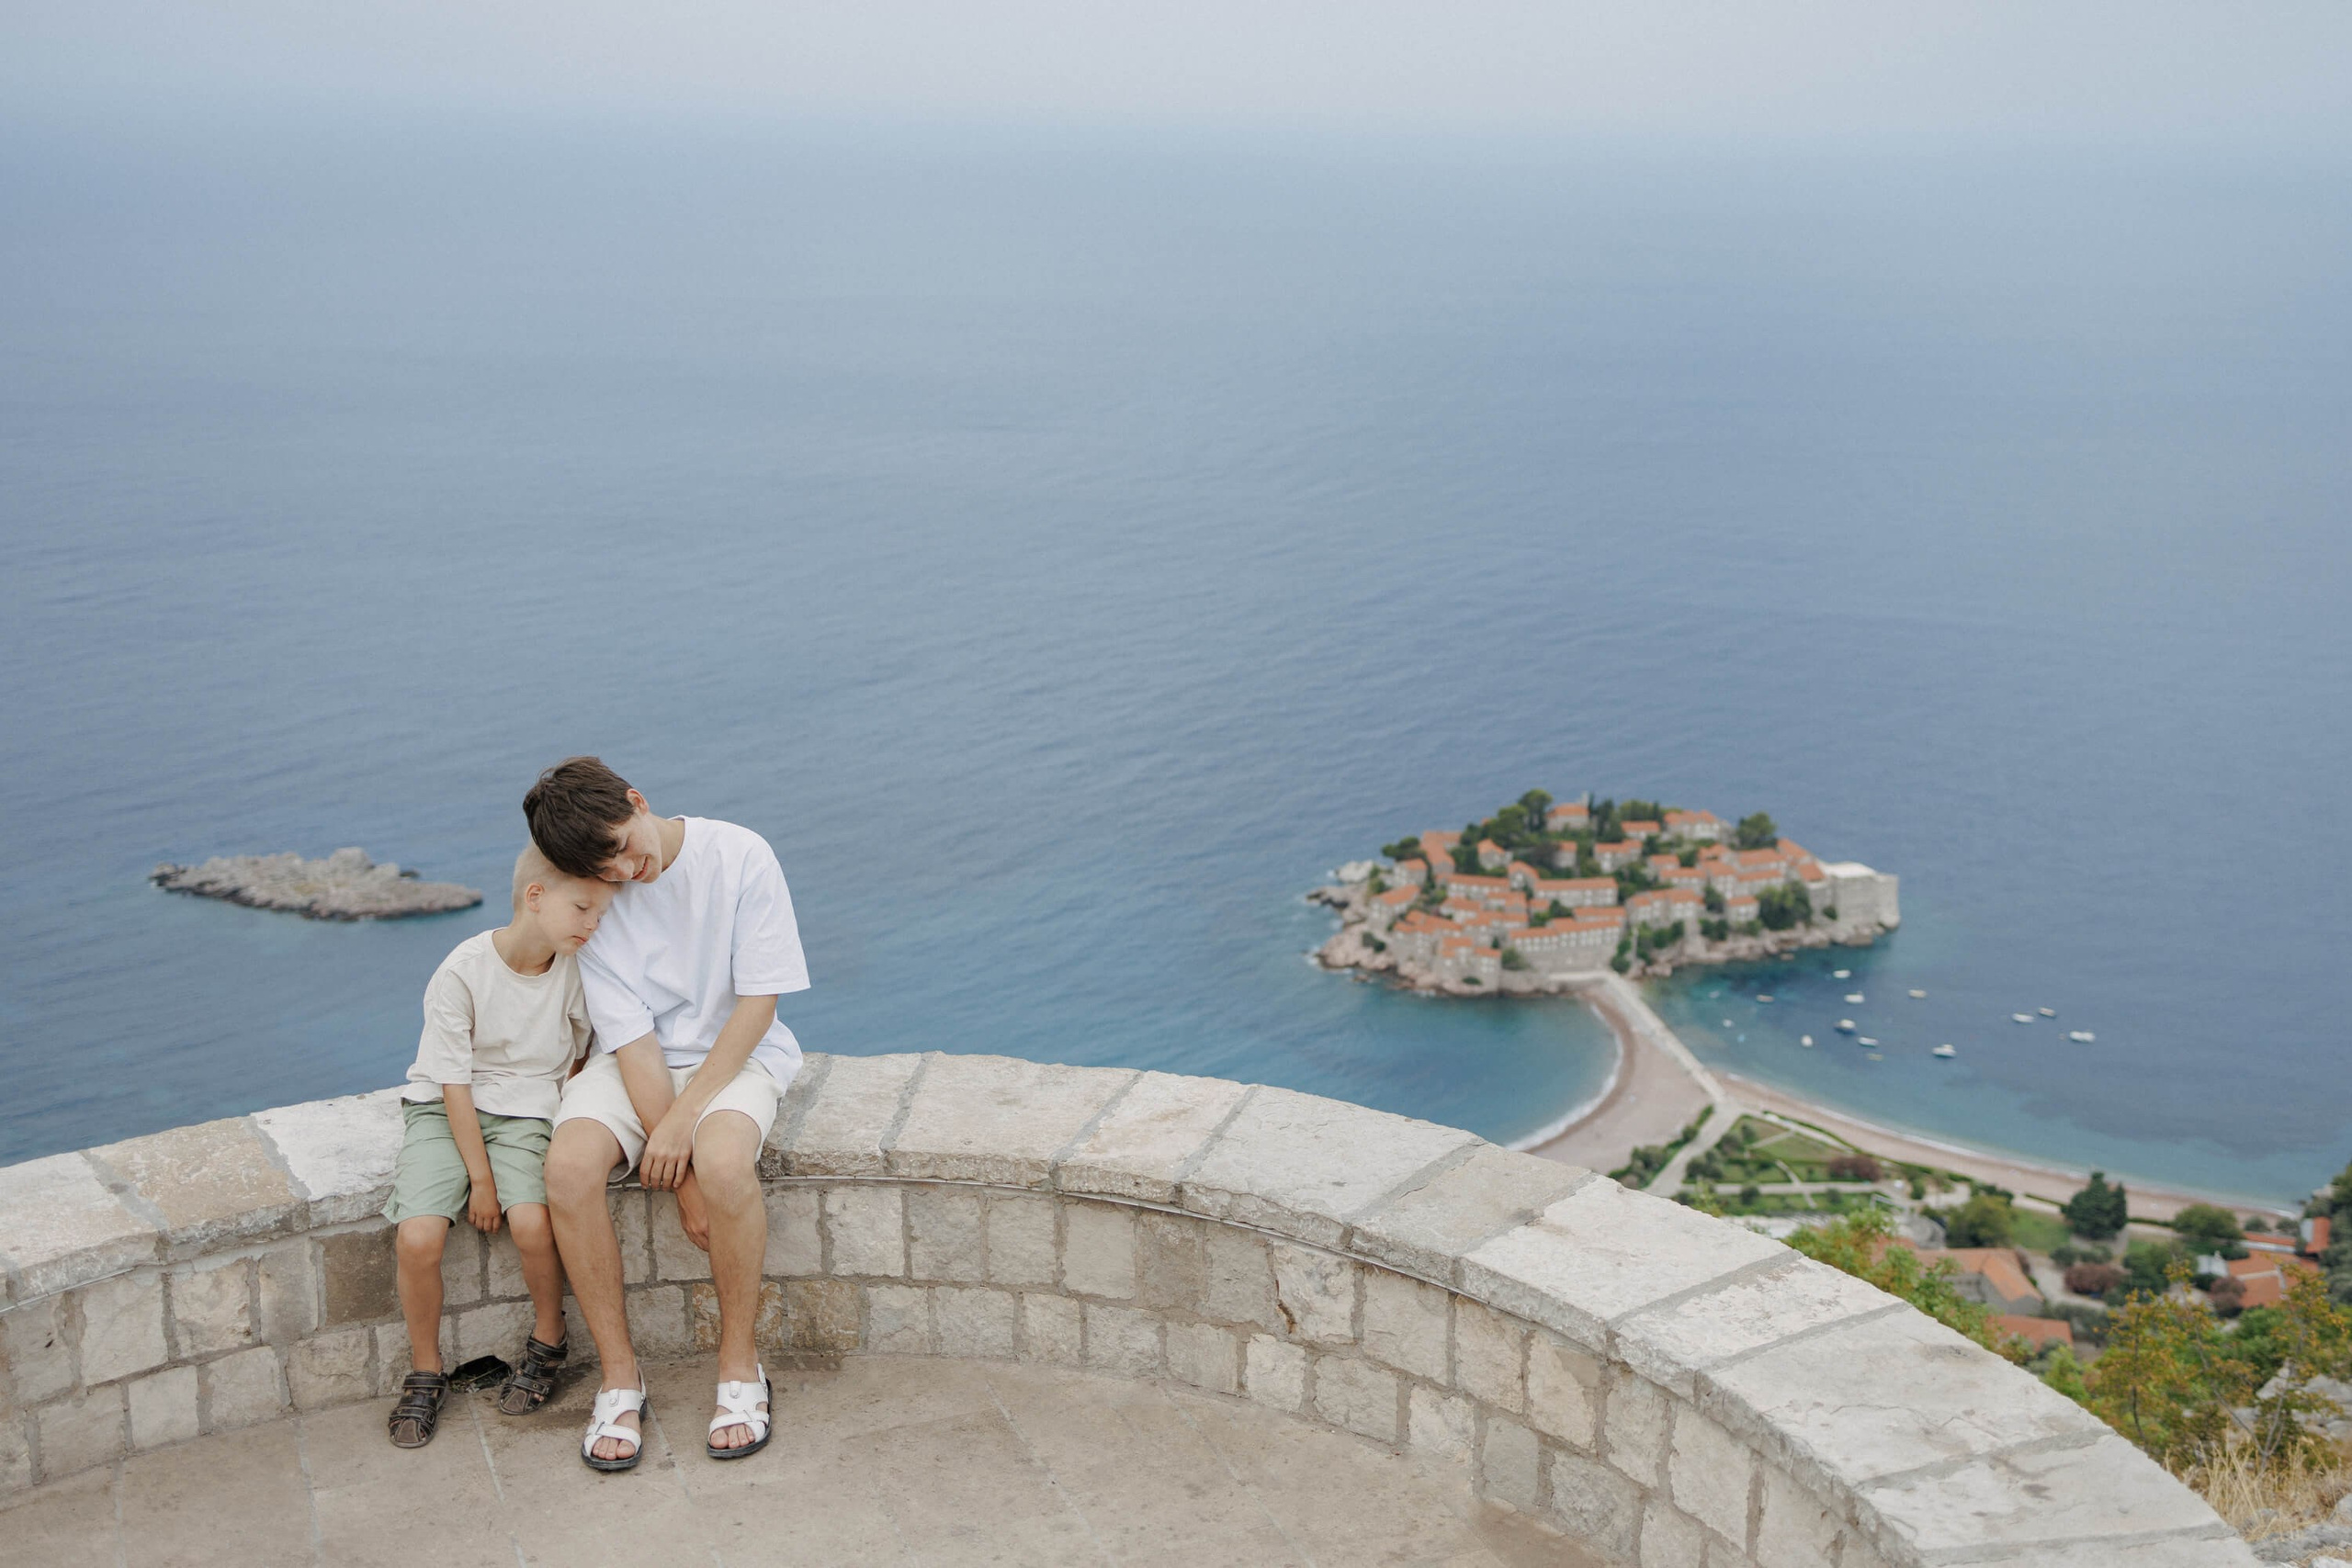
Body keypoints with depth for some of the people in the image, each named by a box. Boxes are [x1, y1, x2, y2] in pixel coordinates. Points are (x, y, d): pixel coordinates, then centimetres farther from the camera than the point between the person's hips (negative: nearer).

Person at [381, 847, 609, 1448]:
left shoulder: (577, 969, -7)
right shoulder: (463, 971, -17)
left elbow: (582, 1054, 9)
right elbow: (453, 1084, -12)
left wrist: (563, 1127, -4)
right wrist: (480, 1176, -12)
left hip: (525, 1111, 2)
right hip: (447, 1111, -1)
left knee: (532, 1222, -26)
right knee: (417, 1236, -23)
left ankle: (547, 1342, 3)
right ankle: (425, 1372, 3)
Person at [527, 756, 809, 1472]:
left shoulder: (740, 857, -13)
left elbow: (758, 1002, -12)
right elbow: (634, 1040, -12)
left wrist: (683, 1121, -19)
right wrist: (680, 1181, -19)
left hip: (734, 1054, -2)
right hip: (632, 1064, 2)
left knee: (723, 1160, -35)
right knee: (569, 1165, -29)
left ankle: (739, 1364, -13)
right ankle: (619, 1373, -12)